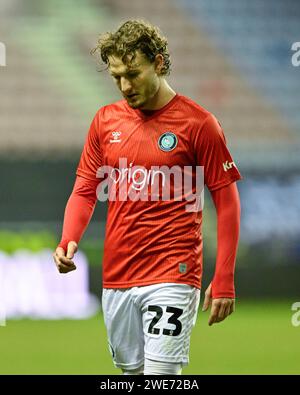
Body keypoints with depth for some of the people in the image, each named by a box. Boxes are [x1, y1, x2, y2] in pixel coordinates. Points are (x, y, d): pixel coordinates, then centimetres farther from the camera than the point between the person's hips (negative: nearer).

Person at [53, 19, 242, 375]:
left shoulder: (198, 122, -6)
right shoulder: (106, 120, 9)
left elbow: (227, 201, -4)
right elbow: (85, 189, 15)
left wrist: (223, 280, -9)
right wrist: (68, 242, -5)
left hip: (173, 276, -6)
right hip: (116, 277, 6)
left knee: (160, 374, -14)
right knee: (131, 370, 11)